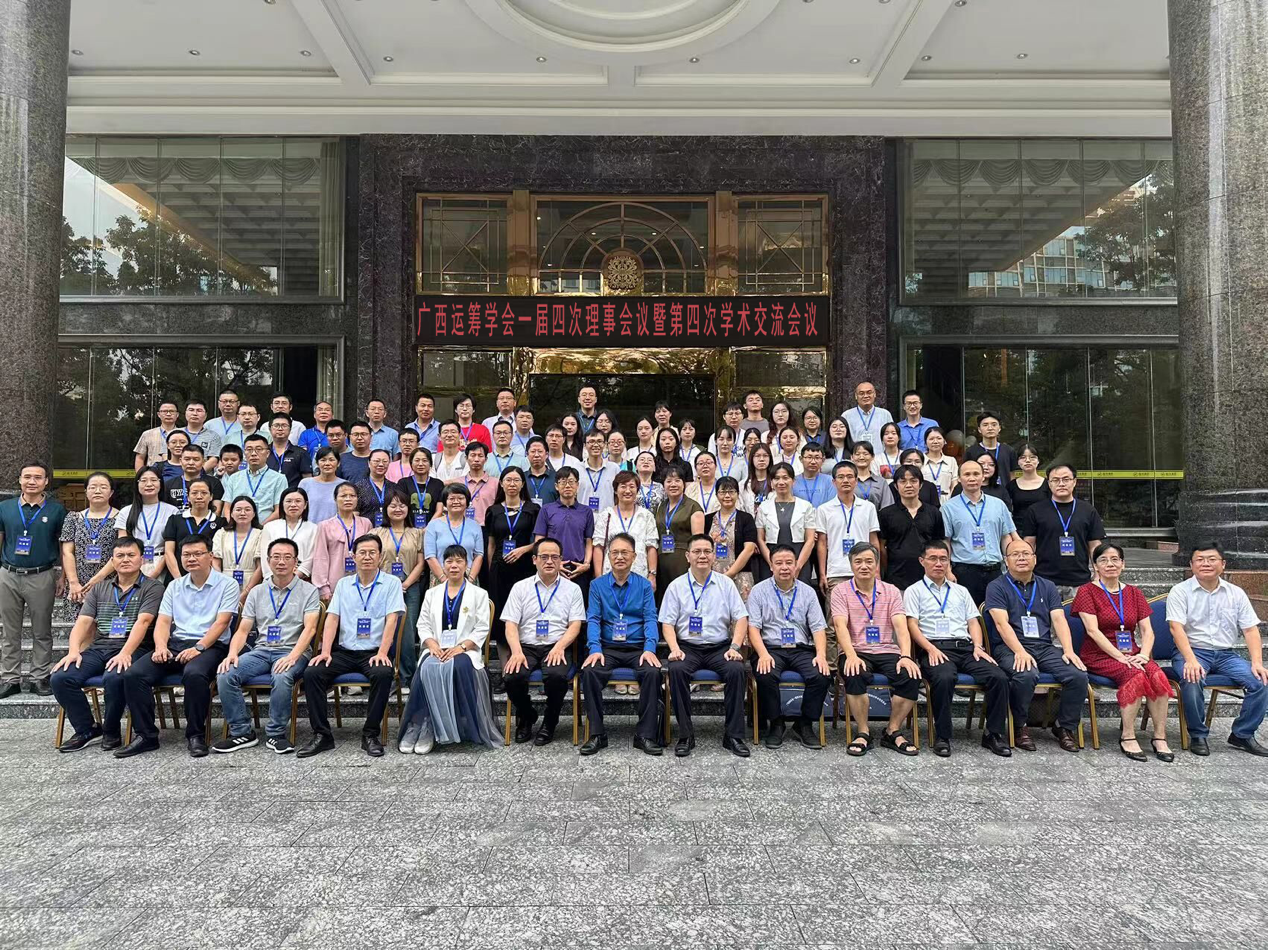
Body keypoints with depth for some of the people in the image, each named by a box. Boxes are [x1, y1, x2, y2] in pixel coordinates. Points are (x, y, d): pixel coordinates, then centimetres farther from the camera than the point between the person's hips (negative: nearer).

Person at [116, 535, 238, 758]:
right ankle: (145, 735, -9)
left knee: (194, 674, -37)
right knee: (133, 674, -19)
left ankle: (196, 735, -19)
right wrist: (160, 646, -9)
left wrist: (199, 647, -20)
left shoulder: (226, 585, 2)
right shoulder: (174, 586, 19)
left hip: (210, 646, -5)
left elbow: (221, 623, -7)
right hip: (174, 644, 5)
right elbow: (163, 621, 11)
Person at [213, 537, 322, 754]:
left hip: (292, 652, -4)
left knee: (282, 678, -36)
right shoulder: (257, 593, 16)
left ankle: (275, 734, -16)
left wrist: (293, 656, -24)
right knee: (224, 675, -21)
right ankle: (241, 733, -8)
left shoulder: (308, 591, 4)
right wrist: (232, 653, -9)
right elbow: (243, 630, 12)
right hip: (261, 651, 4)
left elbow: (310, 628, -8)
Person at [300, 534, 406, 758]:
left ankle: (370, 735, -19)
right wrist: (325, 652, -8)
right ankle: (321, 734, -10)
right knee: (311, 673, -20)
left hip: (374, 652, -3)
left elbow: (392, 619, -7)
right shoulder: (343, 584, 14)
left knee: (383, 674, -34)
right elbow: (332, 618, 7)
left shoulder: (391, 583, 3)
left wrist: (382, 652, -20)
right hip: (344, 651, 4)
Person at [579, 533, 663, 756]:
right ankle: (596, 734, -17)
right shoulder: (597, 585, 9)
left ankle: (646, 735, -17)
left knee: (652, 672, -30)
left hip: (638, 648, 0)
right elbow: (593, 619, 1)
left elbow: (650, 619, 0)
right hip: (607, 648, 0)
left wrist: (649, 648, -17)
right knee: (589, 671, -29)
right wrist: (595, 649, -17)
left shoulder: (644, 585, 10)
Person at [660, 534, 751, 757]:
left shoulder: (726, 583, 9)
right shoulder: (676, 586, 7)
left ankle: (734, 736, -18)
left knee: (736, 669, -29)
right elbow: (667, 623, 4)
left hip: (720, 647, 1)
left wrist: (735, 647, -10)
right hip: (688, 647, 0)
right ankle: (685, 735, -20)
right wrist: (674, 648, -14)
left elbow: (741, 618, 5)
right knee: (676, 669, -32)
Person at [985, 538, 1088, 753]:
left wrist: (1068, 650, -10)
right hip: (1010, 648, -4)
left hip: (1045, 648, 5)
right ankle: (1019, 727, -11)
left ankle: (1065, 727, 1)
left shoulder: (1047, 587, 18)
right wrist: (1020, 652, -23)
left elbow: (1059, 620, 7)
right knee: (1026, 675, -35)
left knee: (1079, 674, -21)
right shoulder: (997, 587, 3)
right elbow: (1002, 624, -9)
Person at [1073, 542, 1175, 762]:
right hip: (1099, 656, -4)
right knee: (1136, 676, -32)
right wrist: (1120, 656, -18)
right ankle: (1127, 737, -23)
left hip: (1131, 654, 4)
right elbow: (1093, 631, -9)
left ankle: (1160, 738, -18)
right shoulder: (1087, 591, 1)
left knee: (1158, 676, -27)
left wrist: (1143, 655, -10)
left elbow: (1147, 630, 9)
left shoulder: (1134, 593, 17)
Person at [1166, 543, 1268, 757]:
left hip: (1226, 654, 4)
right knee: (1192, 680, -34)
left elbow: (1250, 630, 6)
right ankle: (1198, 735, -11)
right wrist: (1191, 660, -26)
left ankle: (1242, 734, 1)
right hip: (1192, 651, -4)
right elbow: (1176, 628, -12)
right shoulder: (1180, 591, -1)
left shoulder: (1236, 593, 11)